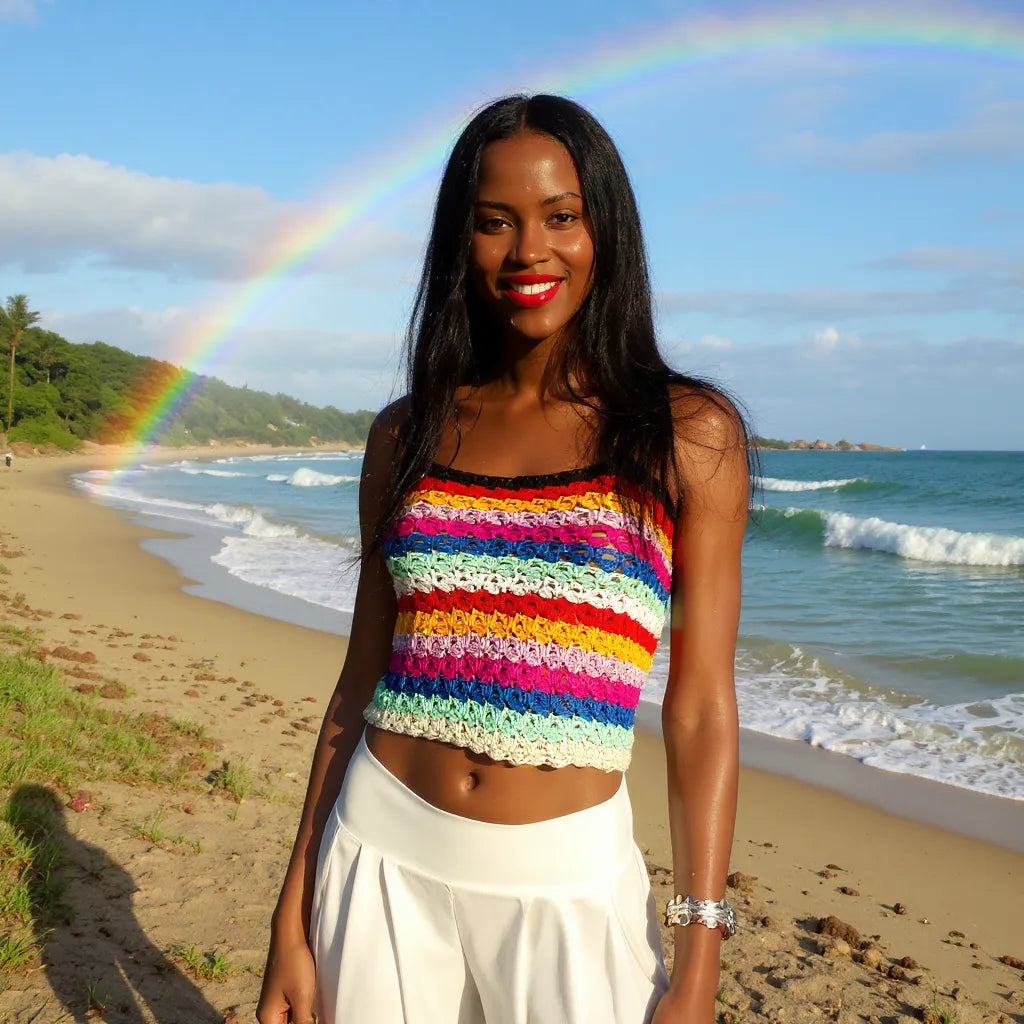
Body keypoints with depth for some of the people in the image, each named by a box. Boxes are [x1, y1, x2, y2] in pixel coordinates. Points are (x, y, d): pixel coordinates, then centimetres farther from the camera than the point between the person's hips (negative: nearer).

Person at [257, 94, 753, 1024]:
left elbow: (701, 713, -5)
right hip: (383, 866, 3)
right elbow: (361, 681, 6)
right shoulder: (408, 434, 4)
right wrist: (294, 917, 6)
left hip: (569, 888, -2)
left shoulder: (689, 435, -4)